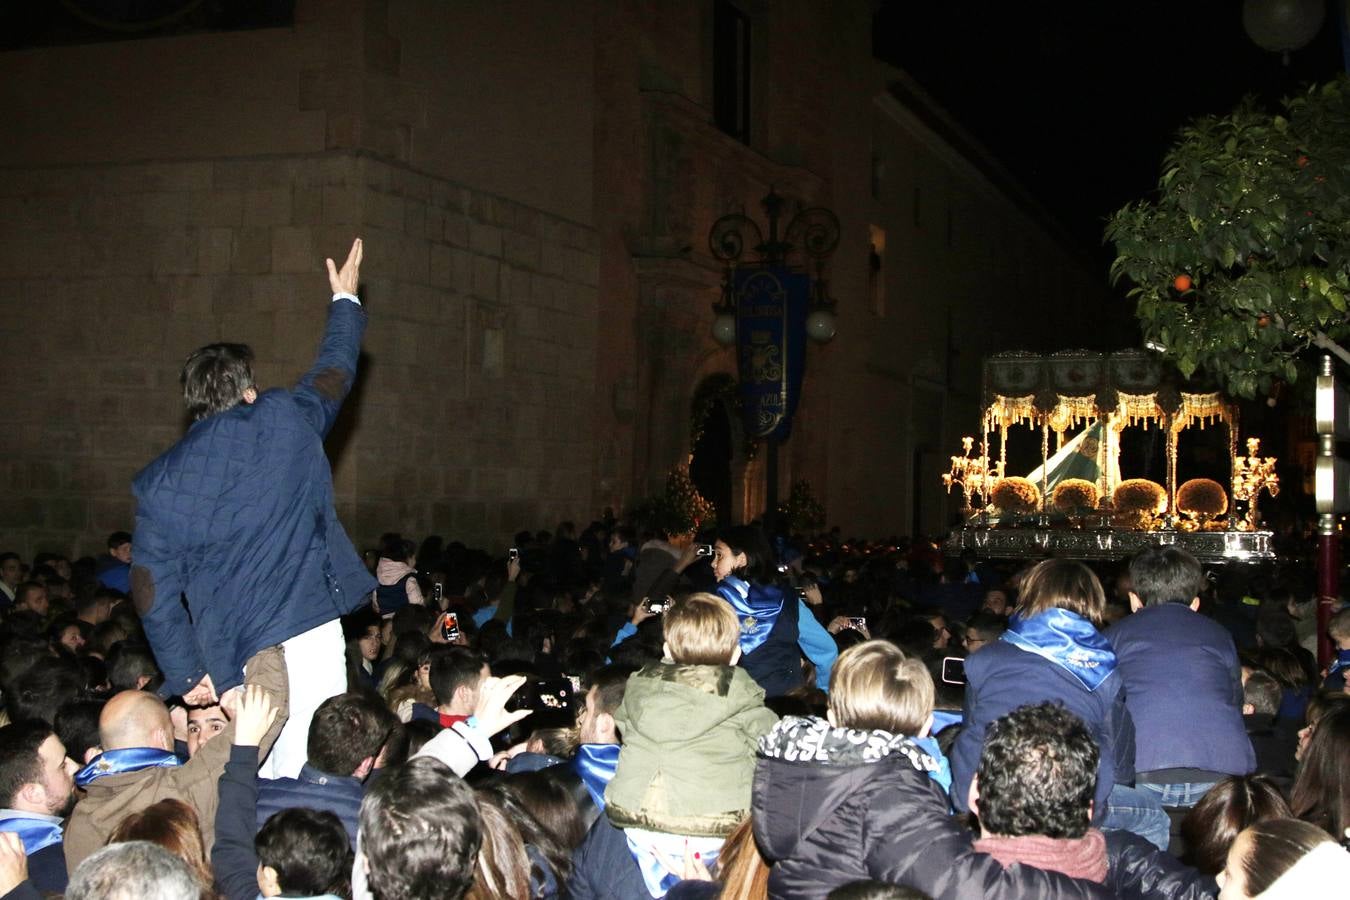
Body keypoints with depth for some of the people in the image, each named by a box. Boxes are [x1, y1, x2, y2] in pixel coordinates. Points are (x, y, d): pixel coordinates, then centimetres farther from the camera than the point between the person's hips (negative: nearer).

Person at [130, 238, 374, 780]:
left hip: (232, 660, 3)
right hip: (309, 629, -3)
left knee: (262, 780, 9)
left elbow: (151, 590, 7)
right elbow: (335, 370, 23)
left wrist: (187, 673, 12)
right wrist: (345, 302, 40)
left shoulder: (158, 484, 9)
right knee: (306, 775, -6)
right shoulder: (285, 421, 4)